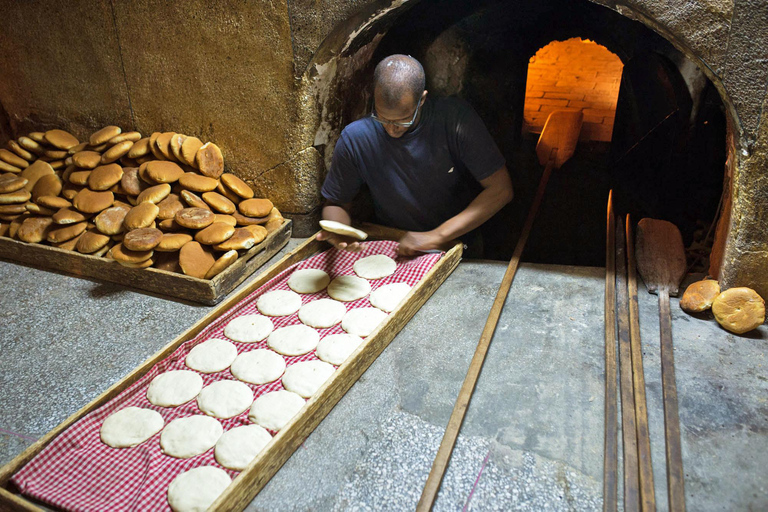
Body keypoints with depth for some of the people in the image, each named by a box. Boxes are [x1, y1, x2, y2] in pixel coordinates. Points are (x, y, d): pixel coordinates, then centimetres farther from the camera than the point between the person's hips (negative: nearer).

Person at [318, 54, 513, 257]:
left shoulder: (455, 118, -15)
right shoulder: (354, 139, -10)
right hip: (392, 254, 2)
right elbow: (335, 203, 5)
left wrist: (437, 236, -20)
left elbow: (500, 190, -15)